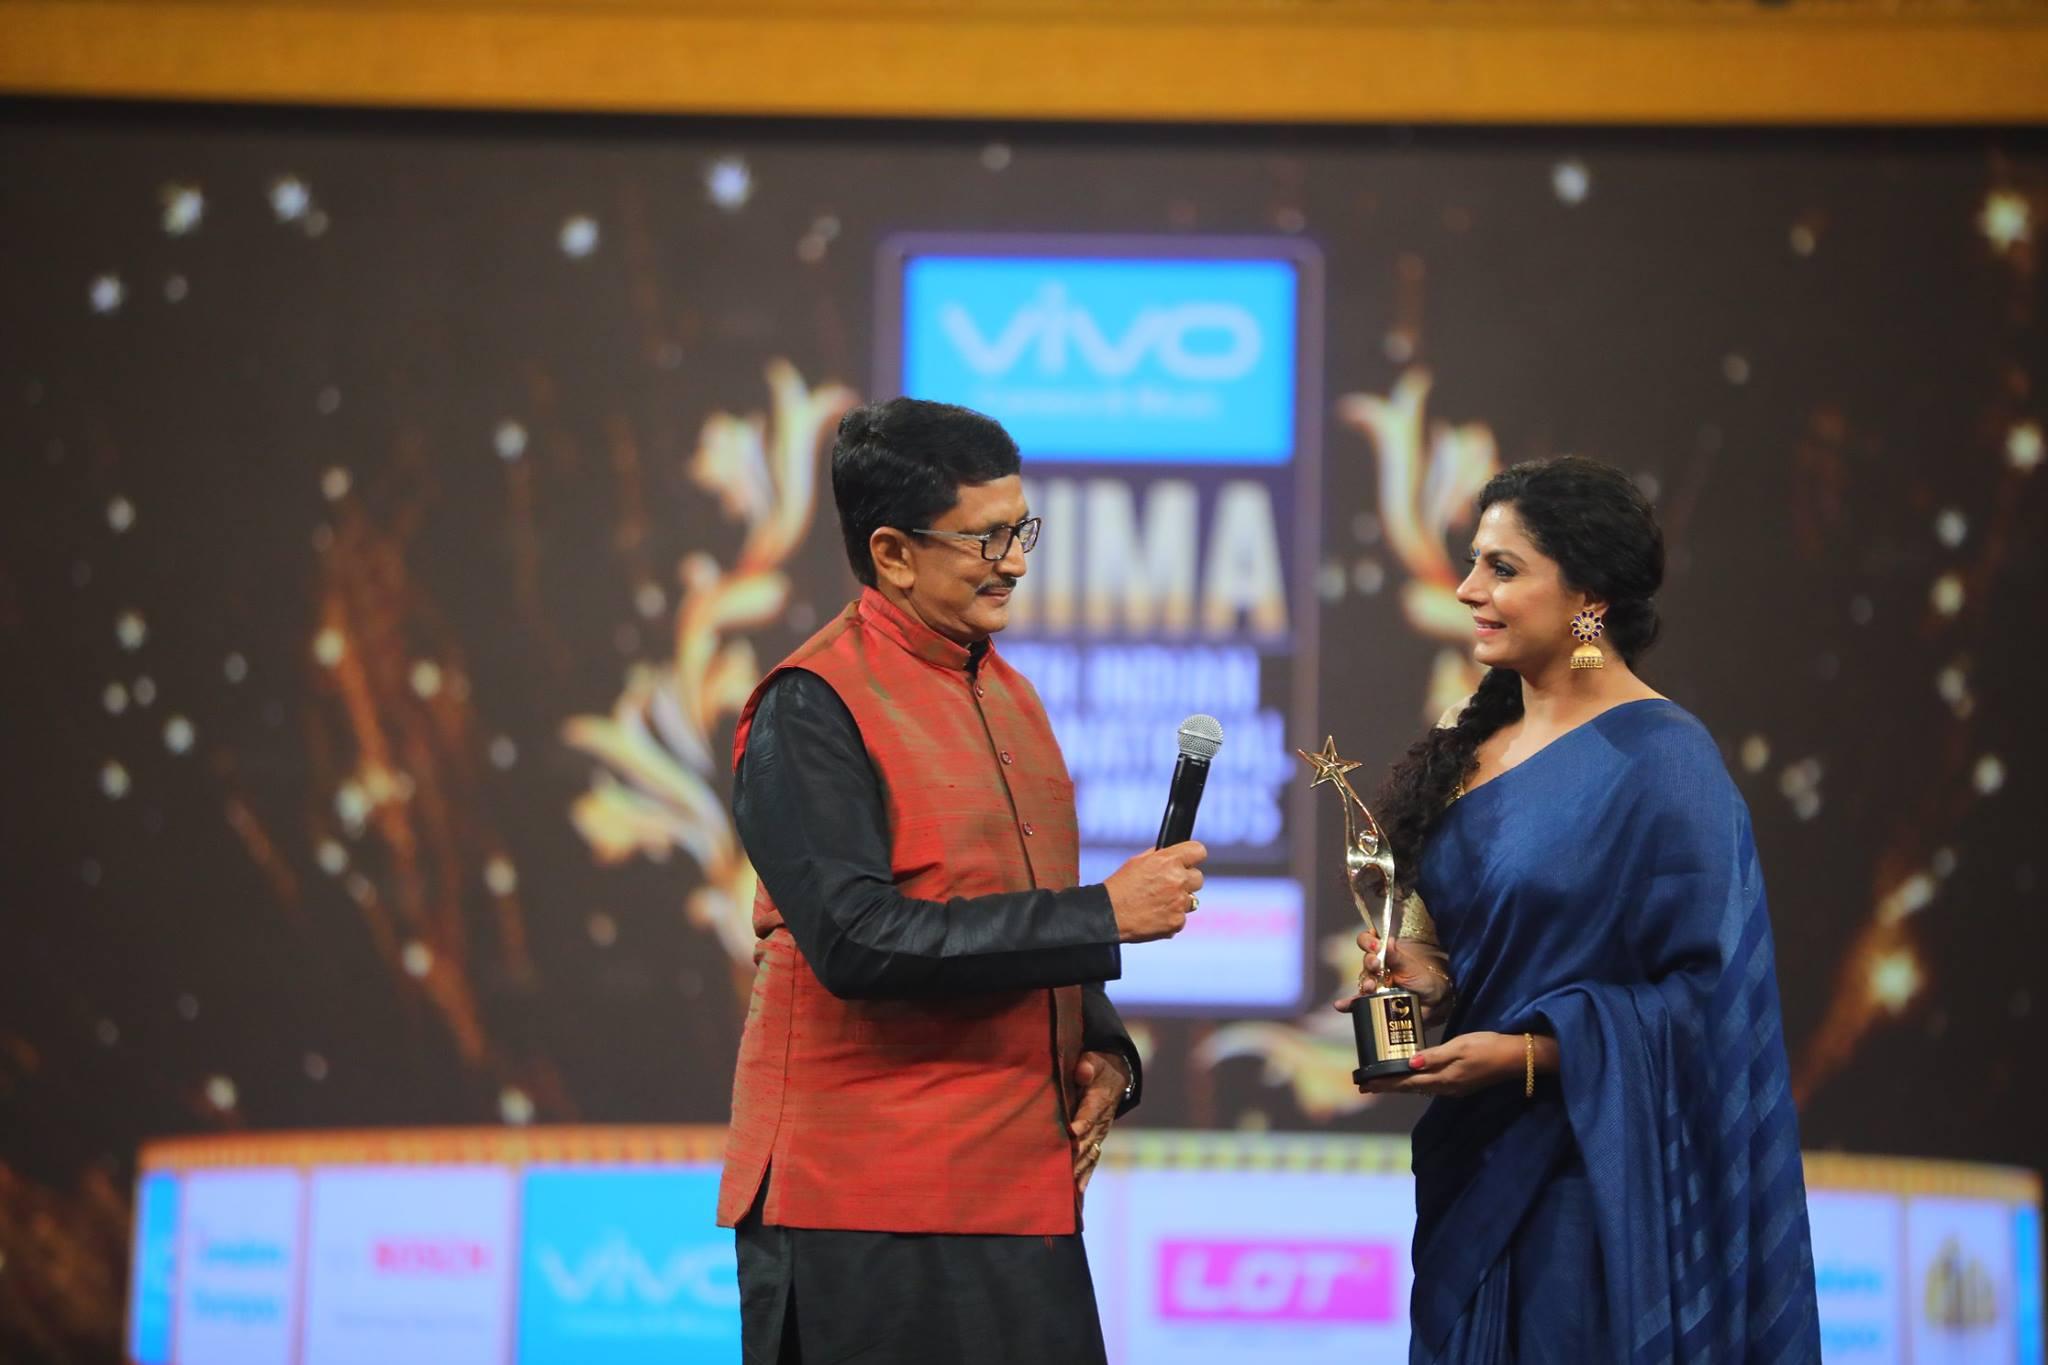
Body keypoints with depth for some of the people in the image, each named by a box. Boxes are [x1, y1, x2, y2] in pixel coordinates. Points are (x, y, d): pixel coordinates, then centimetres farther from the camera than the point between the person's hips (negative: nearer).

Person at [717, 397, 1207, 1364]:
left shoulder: (1006, 694, 15)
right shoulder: (811, 711, -11)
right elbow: (858, 939, -21)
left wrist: (1101, 1051, 5)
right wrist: (1105, 915, -18)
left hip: (1022, 1187, 7)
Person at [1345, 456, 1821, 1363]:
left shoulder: (1660, 761, -11)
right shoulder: (1471, 747, 10)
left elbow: (1706, 990, -14)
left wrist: (1529, 1054, -19)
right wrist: (1432, 984, -4)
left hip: (1599, 1190, -7)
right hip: (1473, 1179, 7)